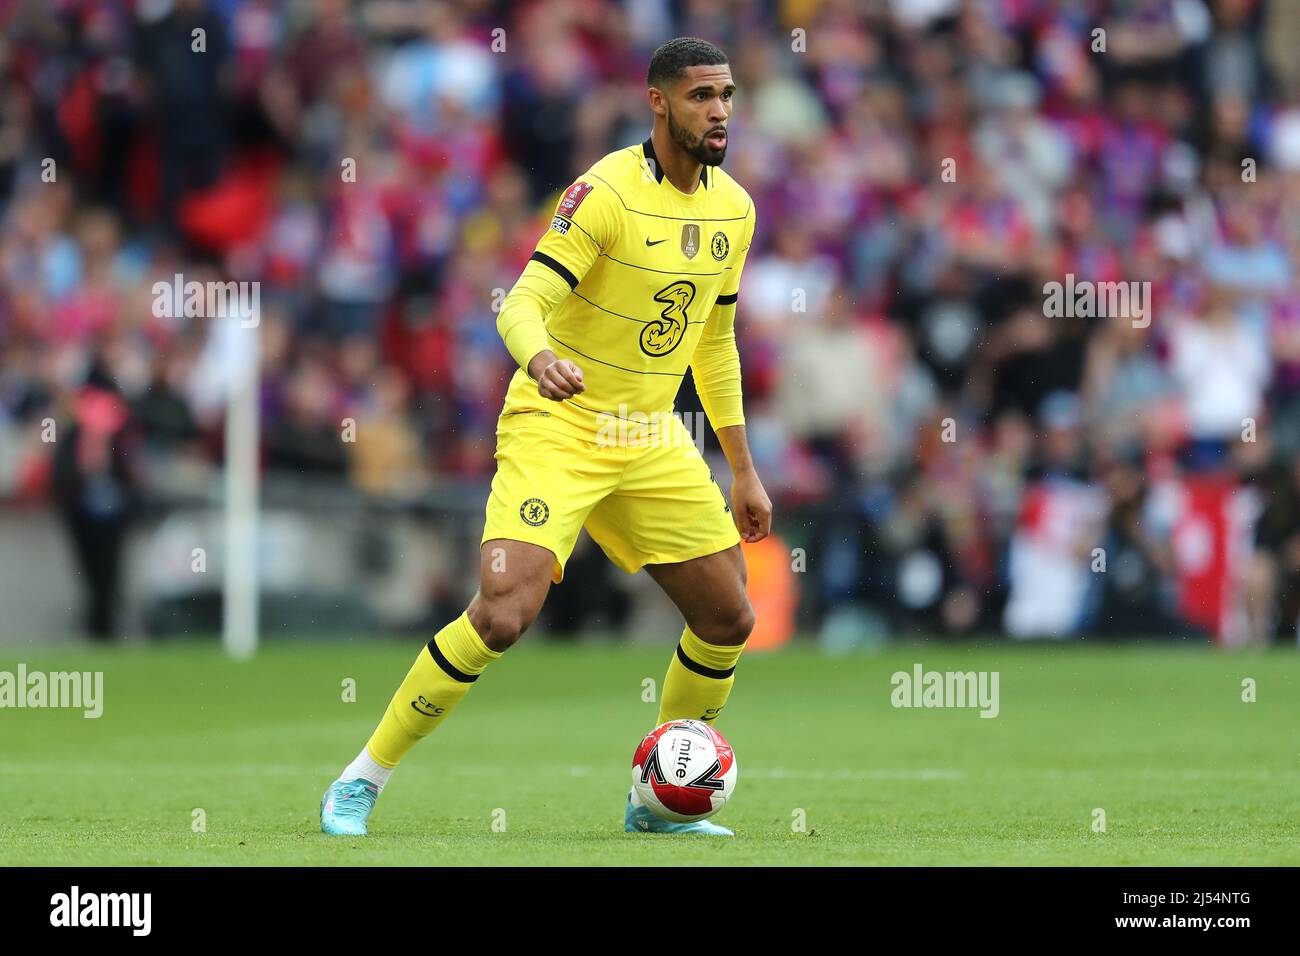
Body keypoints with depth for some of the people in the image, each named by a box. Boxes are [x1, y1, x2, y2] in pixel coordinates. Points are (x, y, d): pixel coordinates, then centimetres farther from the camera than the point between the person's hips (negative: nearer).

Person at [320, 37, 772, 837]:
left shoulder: (733, 209, 6)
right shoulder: (608, 192, -16)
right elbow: (523, 304, -23)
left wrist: (744, 471, 18)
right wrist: (541, 359, -46)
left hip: (653, 441, 7)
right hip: (557, 429, -7)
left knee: (729, 621, 4)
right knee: (505, 613, -22)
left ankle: (658, 801, 23)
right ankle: (362, 783, -9)